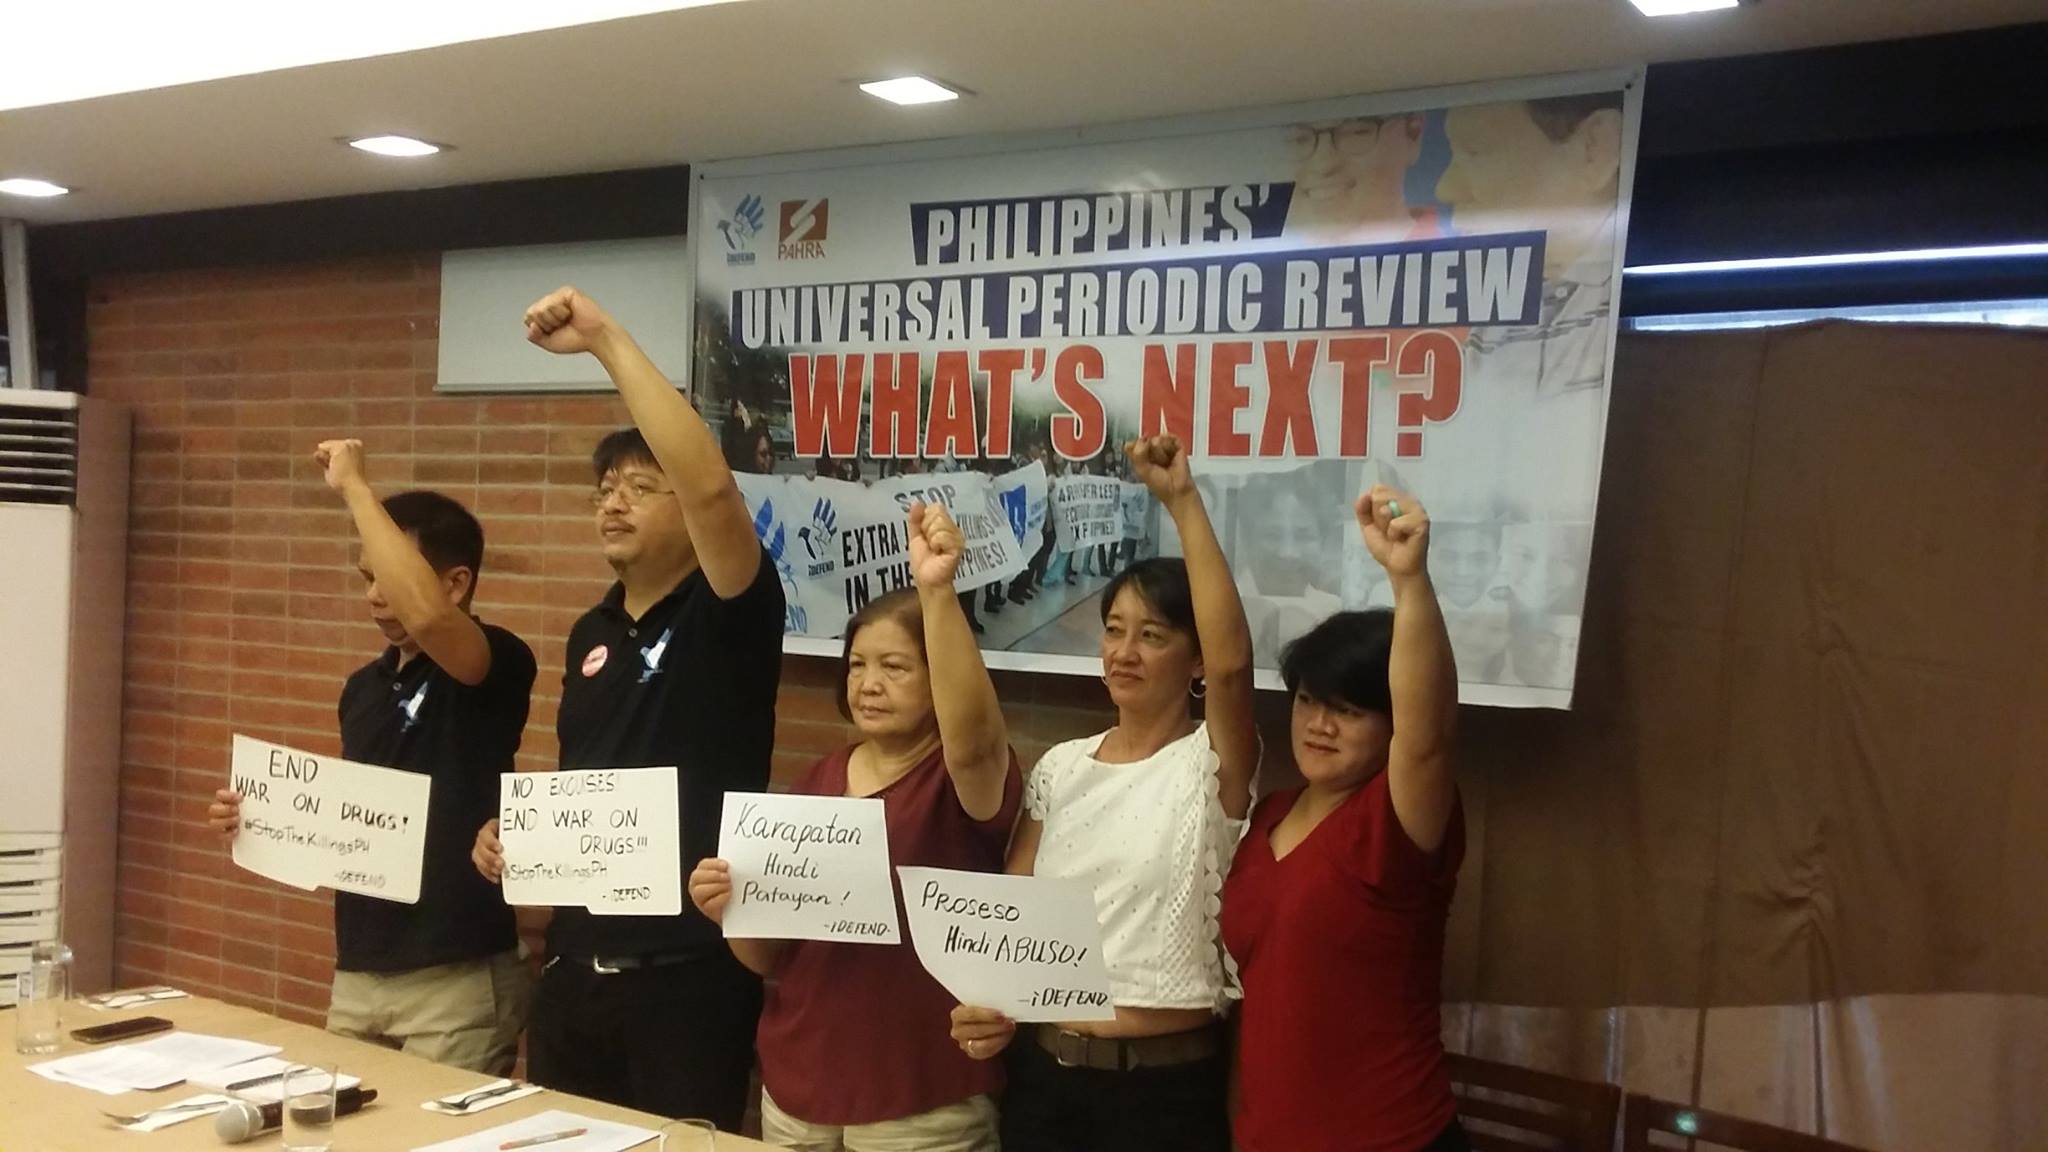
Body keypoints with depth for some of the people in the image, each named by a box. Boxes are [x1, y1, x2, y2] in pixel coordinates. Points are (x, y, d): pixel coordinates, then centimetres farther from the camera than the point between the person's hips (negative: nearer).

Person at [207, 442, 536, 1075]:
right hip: (358, 972, 7)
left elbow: (424, 614, -34)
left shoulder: (498, 666, -12)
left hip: (457, 979, -7)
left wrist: (354, 487, -23)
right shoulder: (364, 686, 11)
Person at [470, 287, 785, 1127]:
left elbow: (711, 486, -30)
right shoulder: (592, 635, 11)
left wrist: (606, 340, -29)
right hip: (576, 964, 7)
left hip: (686, 974, -7)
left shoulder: (726, 618, -11)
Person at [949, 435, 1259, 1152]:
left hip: (1166, 1082, -4)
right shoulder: (1061, 766, 7)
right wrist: (987, 1006, -11)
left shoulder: (1210, 766, -7)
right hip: (1042, 1069, 4)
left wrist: (1182, 500, -29)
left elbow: (1233, 662, -27)